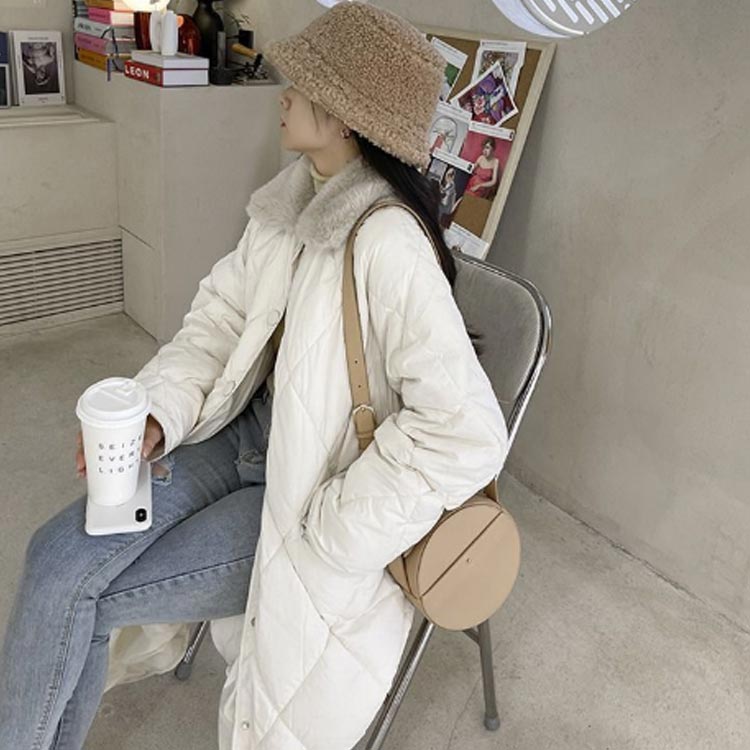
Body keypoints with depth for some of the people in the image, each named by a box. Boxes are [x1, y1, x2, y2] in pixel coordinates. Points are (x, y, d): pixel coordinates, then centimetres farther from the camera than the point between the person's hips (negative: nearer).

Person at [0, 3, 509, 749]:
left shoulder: (386, 243, -28)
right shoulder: (293, 196, -2)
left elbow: (466, 434, -30)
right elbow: (223, 314, 4)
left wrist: (325, 540, -20)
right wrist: (157, 412, -14)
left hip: (316, 489, -6)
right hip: (248, 436, 6)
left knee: (83, 593, -5)